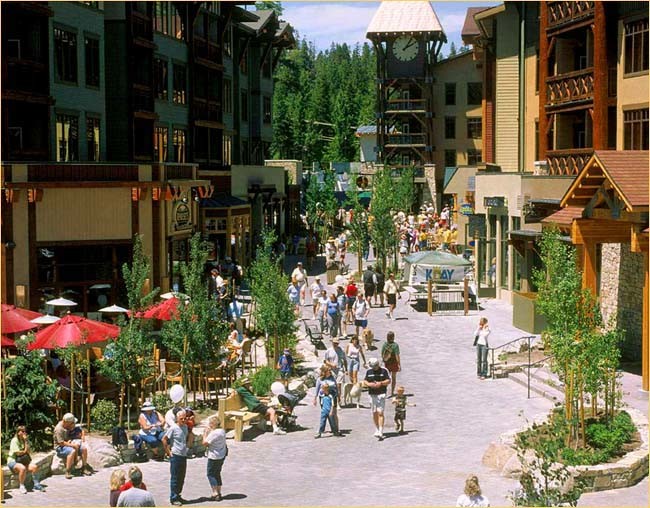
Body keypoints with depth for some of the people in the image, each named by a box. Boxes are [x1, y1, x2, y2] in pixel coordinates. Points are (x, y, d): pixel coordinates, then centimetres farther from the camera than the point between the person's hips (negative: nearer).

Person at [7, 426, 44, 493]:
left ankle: (36, 484, -5)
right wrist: (24, 451, 1)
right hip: (12, 461, -6)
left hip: (23, 462, 6)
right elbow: (18, 452, -16)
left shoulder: (26, 440, 10)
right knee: (23, 468, -36)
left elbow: (28, 451, -5)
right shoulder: (14, 440, -10)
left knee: (34, 467, -18)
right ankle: (21, 486, -21)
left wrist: (26, 440, -9)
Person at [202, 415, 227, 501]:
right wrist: (209, 431, 10)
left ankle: (215, 493, -4)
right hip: (222, 455, 9)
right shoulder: (222, 431, 6)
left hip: (214, 457, -9)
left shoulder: (213, 433, -22)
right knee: (217, 474, 18)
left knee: (210, 474, 1)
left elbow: (205, 443, -18)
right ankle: (218, 492, 22)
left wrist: (205, 433, -6)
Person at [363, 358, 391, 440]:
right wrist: (369, 384, -10)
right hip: (372, 394, 4)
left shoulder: (384, 370, 0)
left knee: (380, 413, -11)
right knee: (374, 413, 8)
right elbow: (365, 381, 12)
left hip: (381, 394, -4)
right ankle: (377, 430, 23)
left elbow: (388, 381, 0)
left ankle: (380, 432, -16)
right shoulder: (368, 371, 9)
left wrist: (381, 383, -16)